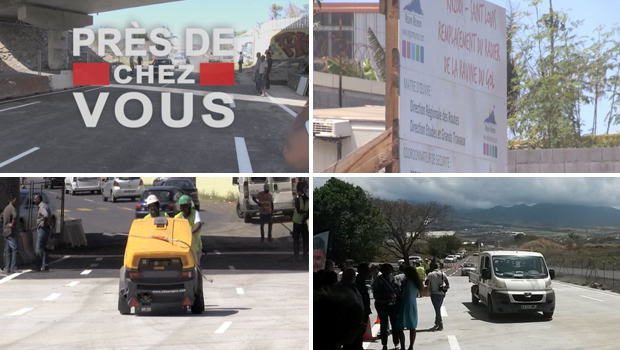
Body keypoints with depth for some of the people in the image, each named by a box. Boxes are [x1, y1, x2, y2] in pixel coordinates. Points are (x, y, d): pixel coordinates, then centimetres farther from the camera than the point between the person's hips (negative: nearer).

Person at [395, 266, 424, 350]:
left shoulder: (406, 282, -14)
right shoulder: (416, 283, 6)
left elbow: (401, 295, -14)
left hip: (405, 306, -7)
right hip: (413, 306, 7)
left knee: (400, 328, -3)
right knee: (412, 328, 13)